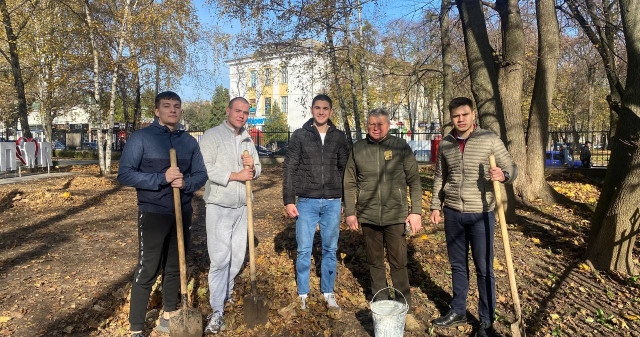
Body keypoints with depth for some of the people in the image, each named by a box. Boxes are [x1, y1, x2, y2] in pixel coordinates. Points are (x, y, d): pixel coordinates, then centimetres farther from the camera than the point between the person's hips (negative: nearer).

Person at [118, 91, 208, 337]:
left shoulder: (189, 141, 7)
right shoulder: (141, 137, -6)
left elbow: (201, 174, 8)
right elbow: (125, 174, -12)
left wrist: (186, 183, -14)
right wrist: (162, 178, -24)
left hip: (183, 213, 5)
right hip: (153, 213, -5)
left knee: (175, 267, 15)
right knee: (147, 271, -2)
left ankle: (168, 317, 32)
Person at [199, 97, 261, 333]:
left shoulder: (248, 140, 15)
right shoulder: (212, 136, -5)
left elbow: (257, 170, 18)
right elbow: (205, 168, -16)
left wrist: (252, 167, -6)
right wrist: (235, 175, -16)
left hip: (241, 207, 6)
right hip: (219, 207, -6)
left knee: (237, 256, 13)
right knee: (220, 259, -7)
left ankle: (227, 294, 35)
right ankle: (217, 312, 2)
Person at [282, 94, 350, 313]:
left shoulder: (339, 137, 7)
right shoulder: (300, 135, 2)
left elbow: (345, 169, 11)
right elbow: (289, 169, 1)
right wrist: (288, 200, -4)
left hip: (332, 202, 2)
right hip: (307, 202, -1)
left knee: (330, 250, 10)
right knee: (304, 250, 4)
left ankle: (328, 293, 25)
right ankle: (303, 295, 20)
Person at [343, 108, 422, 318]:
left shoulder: (400, 147, -2)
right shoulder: (358, 149, 3)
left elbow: (414, 181, 1)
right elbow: (350, 183, 8)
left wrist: (416, 212, -2)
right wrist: (350, 212, 6)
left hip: (395, 215, -2)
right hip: (368, 216, 2)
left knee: (398, 261, 4)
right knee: (375, 261, 14)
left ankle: (404, 303, 23)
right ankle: (380, 299, 31)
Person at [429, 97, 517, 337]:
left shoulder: (489, 139, -6)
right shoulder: (445, 144, 5)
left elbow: (512, 168, -1)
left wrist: (503, 175, -24)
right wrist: (436, 207, 11)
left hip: (480, 214, -3)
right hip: (453, 213, 3)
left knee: (484, 269, 6)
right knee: (457, 266, 15)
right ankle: (458, 312, 31)